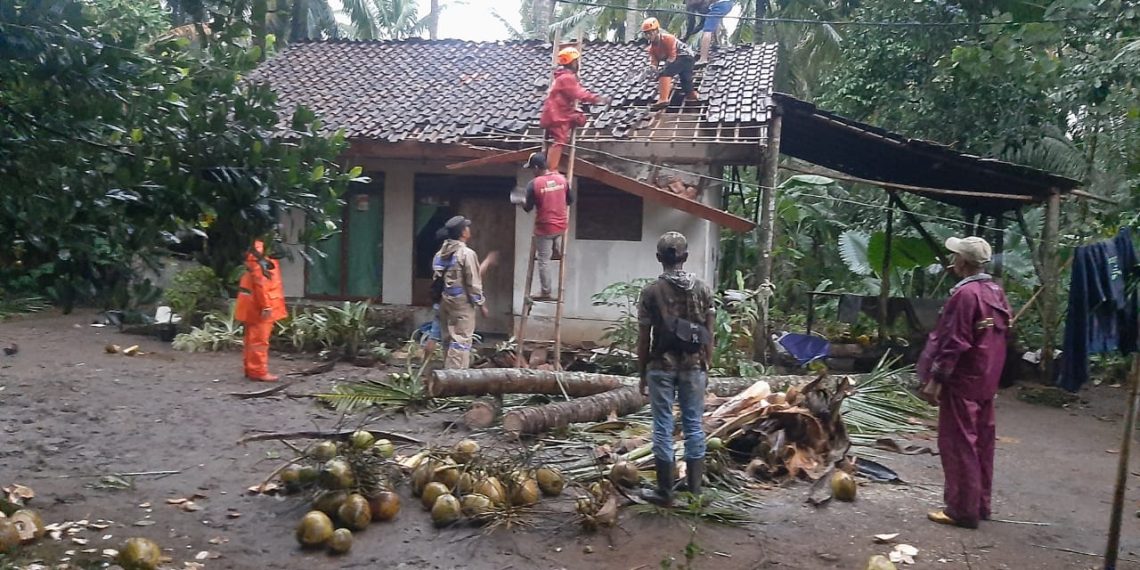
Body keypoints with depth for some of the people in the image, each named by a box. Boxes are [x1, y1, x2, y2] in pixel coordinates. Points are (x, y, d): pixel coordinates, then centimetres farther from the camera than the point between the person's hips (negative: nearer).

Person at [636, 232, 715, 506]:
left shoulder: (652, 291, -7)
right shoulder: (702, 289, 1)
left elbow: (644, 338, -5)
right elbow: (708, 335, 3)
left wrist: (642, 372, 5)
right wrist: (706, 367, 13)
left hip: (662, 367, -2)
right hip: (693, 367, 2)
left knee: (663, 427, 4)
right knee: (693, 425, 10)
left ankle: (665, 491, 10)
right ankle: (694, 489, 17)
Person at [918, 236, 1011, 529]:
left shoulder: (965, 293, -19)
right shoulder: (996, 291, 10)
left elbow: (954, 342, -21)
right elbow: (999, 334, 15)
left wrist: (936, 378, -18)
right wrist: (990, 373, 17)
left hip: (963, 380, -9)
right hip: (987, 379, 9)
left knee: (959, 443, -2)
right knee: (982, 441, 14)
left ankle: (963, 509, 3)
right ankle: (980, 504, 23)